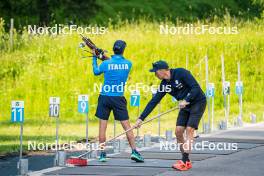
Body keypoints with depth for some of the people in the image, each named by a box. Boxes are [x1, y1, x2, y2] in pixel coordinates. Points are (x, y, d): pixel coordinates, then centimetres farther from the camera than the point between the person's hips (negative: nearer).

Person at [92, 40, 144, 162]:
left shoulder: (106, 63, -7)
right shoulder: (128, 64, -2)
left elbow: (96, 72, 13)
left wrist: (95, 58, 25)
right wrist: (108, 58, 23)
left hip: (105, 97, -1)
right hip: (119, 98, 1)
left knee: (102, 126, 4)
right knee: (126, 126, 4)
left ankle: (102, 154, 4)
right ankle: (134, 151, -4)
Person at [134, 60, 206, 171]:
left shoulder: (181, 73, -20)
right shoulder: (164, 84, -1)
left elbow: (196, 88, -24)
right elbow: (153, 102, 1)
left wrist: (186, 100, -35)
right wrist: (141, 118, -4)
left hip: (198, 102, -7)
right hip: (185, 105, 7)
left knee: (189, 130, -16)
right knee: (178, 131, -3)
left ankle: (184, 161, -17)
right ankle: (186, 161, 6)